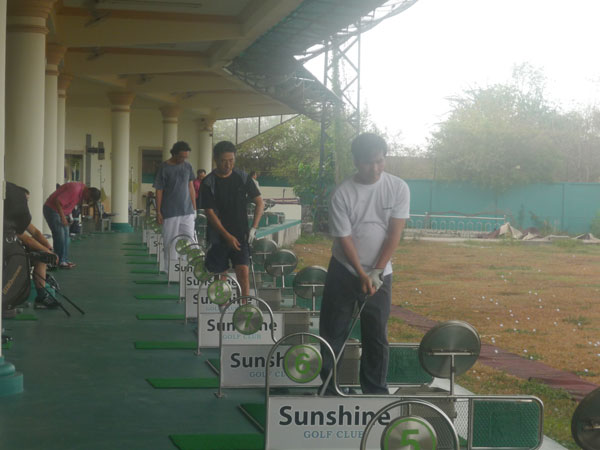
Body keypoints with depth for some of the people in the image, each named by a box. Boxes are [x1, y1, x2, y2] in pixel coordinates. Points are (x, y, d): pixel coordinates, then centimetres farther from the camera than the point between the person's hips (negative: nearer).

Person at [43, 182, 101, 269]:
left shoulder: (82, 189, 3)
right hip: (52, 209, -10)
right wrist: (63, 217, -25)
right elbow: (57, 201, -30)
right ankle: (60, 262, -8)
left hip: (59, 210, 10)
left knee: (65, 235, 9)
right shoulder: (75, 190, -28)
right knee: (60, 236, -12)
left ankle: (65, 259, 14)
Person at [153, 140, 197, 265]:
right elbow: (159, 191, -2)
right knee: (170, 242, 1)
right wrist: (158, 212, -3)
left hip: (187, 211, 4)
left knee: (190, 240, -2)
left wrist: (194, 208, 12)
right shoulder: (164, 168, -5)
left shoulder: (188, 166, 7)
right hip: (170, 212, -3)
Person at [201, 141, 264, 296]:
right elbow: (210, 213, -10)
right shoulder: (209, 183, -6)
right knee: (218, 273, 6)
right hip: (218, 235, 0)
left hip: (240, 234, 1)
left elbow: (260, 203, 7)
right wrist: (228, 236, -16)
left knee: (243, 271, -14)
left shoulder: (243, 178, 1)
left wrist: (254, 228, -5)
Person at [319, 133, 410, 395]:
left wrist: (376, 272, -15)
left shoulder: (398, 188, -8)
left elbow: (395, 233, -9)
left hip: (379, 273, 1)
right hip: (345, 270, -1)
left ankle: (375, 390, 15)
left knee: (377, 334, 4)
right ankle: (328, 387, 13)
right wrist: (362, 275, -18)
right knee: (332, 331, 2)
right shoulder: (342, 194, -13)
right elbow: (344, 237, -12)